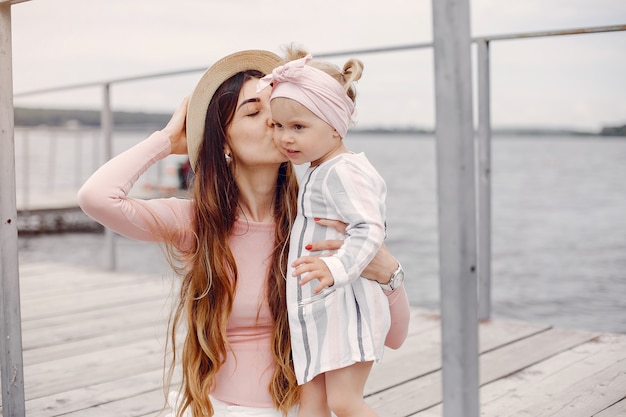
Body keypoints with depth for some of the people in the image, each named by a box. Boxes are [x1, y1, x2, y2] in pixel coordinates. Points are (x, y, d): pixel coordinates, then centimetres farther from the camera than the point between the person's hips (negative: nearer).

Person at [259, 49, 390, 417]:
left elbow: (370, 229, -27)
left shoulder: (342, 171, -15)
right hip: (319, 313, 10)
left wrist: (337, 268, -42)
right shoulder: (320, 171, 18)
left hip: (347, 307, -10)